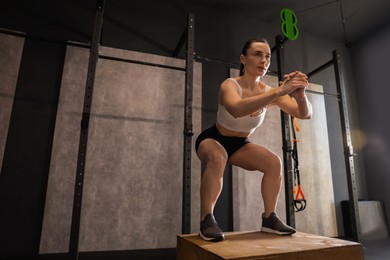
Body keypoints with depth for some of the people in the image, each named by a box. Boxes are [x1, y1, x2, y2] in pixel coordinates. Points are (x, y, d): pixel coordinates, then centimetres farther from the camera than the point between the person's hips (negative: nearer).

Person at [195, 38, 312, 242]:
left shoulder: (268, 92, -12)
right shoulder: (230, 85, -27)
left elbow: (305, 114, -20)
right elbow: (236, 110, -51)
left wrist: (300, 95, -42)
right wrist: (280, 91, -56)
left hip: (239, 144, 5)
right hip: (212, 139, -4)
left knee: (274, 162, -17)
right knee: (217, 158, -38)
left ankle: (269, 219, 0)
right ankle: (207, 220, -23)